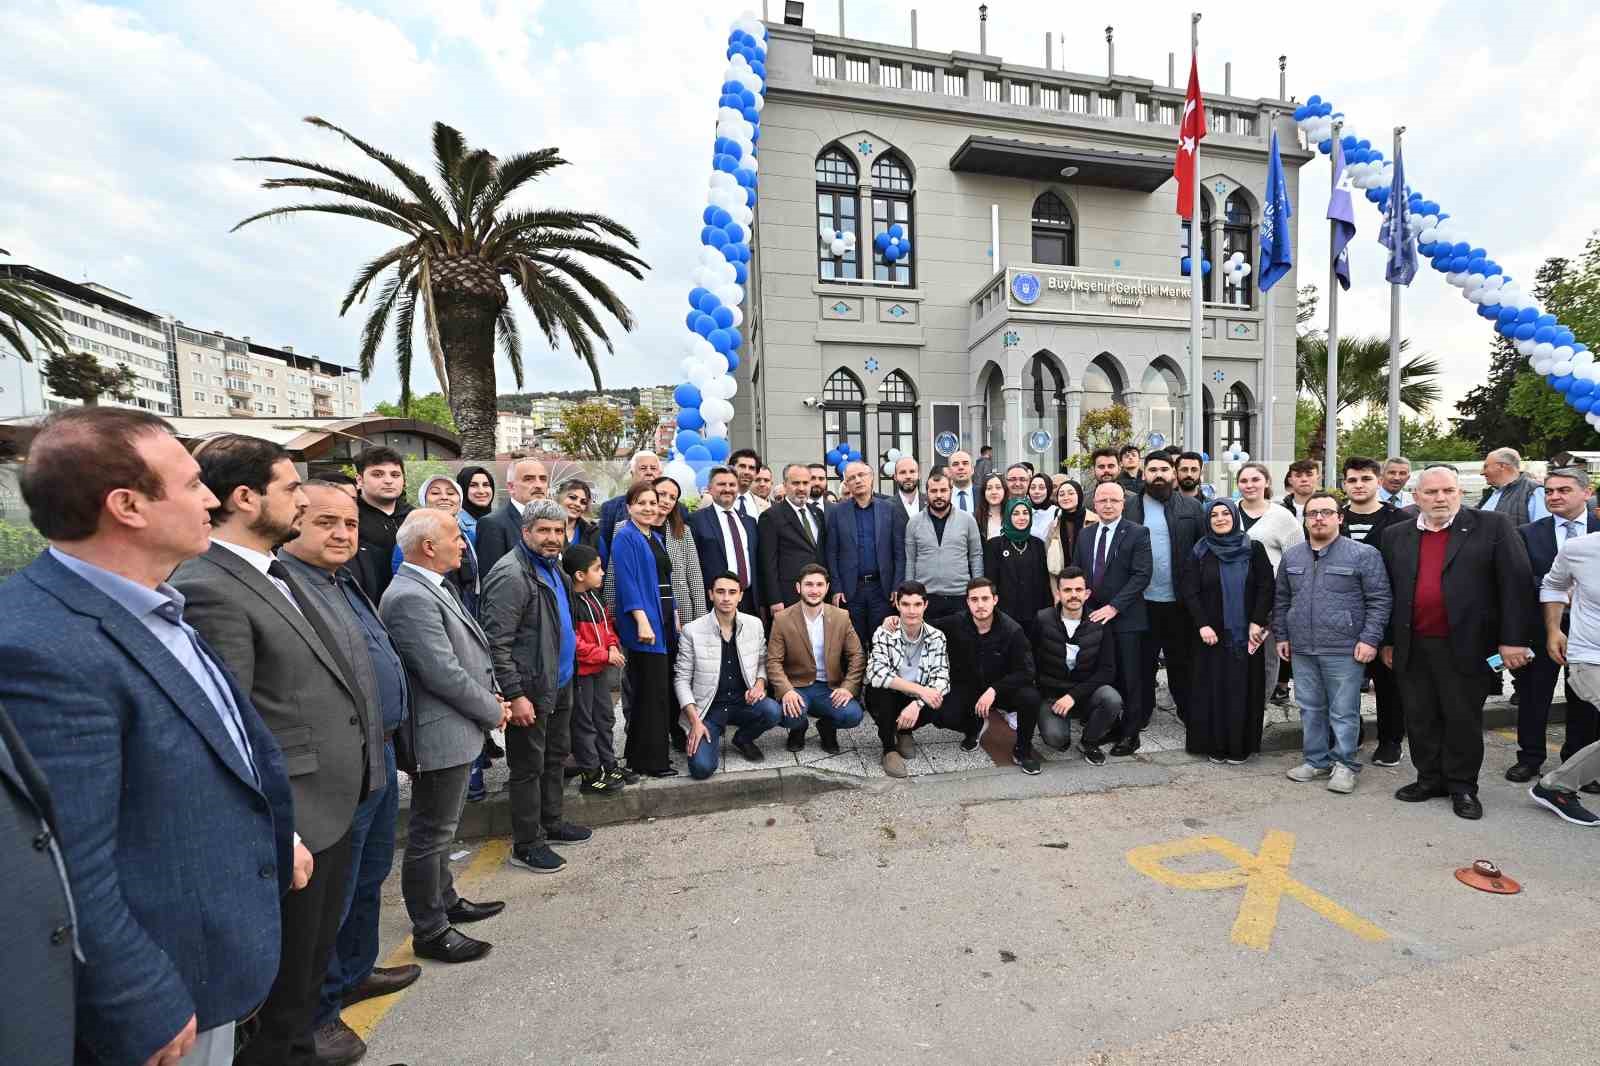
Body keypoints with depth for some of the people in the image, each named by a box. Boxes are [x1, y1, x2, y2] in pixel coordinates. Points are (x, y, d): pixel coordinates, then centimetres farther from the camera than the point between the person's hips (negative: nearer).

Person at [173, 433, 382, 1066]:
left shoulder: (279, 572, 8)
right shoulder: (207, 589, -20)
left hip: (336, 805, 9)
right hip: (294, 822, -8)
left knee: (314, 962, 26)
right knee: (285, 982, 15)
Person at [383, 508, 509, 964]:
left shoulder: (433, 588, 8)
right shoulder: (410, 597, -23)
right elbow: (443, 673, -25)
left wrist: (490, 696, 5)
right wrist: (494, 711, -13)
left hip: (455, 730, 10)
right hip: (440, 734, -10)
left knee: (440, 829, 24)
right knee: (431, 834, 7)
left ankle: (444, 901, 41)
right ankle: (430, 931, 22)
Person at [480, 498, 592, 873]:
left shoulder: (552, 566, 10)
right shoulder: (511, 575, -19)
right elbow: (496, 643, -22)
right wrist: (515, 695, -23)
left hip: (560, 685, 9)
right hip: (531, 690, -9)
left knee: (556, 756, 20)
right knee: (529, 767, 5)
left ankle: (550, 823, 37)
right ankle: (526, 845, 21)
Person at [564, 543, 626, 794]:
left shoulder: (596, 596, 7)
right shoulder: (569, 602, -22)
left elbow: (607, 624, 17)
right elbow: (572, 642, -25)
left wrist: (613, 646, -1)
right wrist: (605, 655, -20)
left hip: (600, 669, 9)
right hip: (580, 671, -9)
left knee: (605, 718, 17)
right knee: (584, 723, 5)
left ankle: (608, 765, 30)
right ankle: (590, 775, 16)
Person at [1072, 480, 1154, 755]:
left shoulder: (1137, 533, -4)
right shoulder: (1085, 535, 12)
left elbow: (1142, 575, -11)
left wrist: (1113, 606, -17)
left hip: (1125, 618, -4)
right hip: (1092, 615, 4)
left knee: (1129, 679, 5)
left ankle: (1130, 734, 18)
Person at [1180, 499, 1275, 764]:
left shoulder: (1254, 549, 3)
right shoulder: (1199, 552, 2)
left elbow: (1266, 586, -1)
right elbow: (1189, 591, -2)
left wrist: (1257, 622, -10)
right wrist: (1202, 625, -12)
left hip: (1245, 634, 0)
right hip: (1211, 633, 0)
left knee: (1243, 688, 3)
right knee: (1213, 688, 3)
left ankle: (1241, 745, 15)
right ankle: (1214, 744, 12)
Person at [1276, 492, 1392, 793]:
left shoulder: (1364, 554, -4)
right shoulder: (1291, 557, 10)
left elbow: (1380, 600, -5)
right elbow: (1281, 600, 16)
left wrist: (1370, 639, -11)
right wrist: (1282, 636, 12)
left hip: (1344, 650, -4)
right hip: (1301, 649, 5)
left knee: (1344, 711, 3)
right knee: (1310, 709, 13)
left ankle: (1345, 765, 18)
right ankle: (1316, 760, 25)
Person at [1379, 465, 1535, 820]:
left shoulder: (1493, 527, -1)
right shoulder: (1396, 535, 7)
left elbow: (1516, 583, -4)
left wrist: (1512, 640, -9)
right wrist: (1387, 641, 9)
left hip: (1466, 647, -3)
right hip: (1412, 648, 3)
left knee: (1463, 718, 7)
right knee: (1420, 718, 11)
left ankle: (1462, 786, 22)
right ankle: (1429, 778, 25)